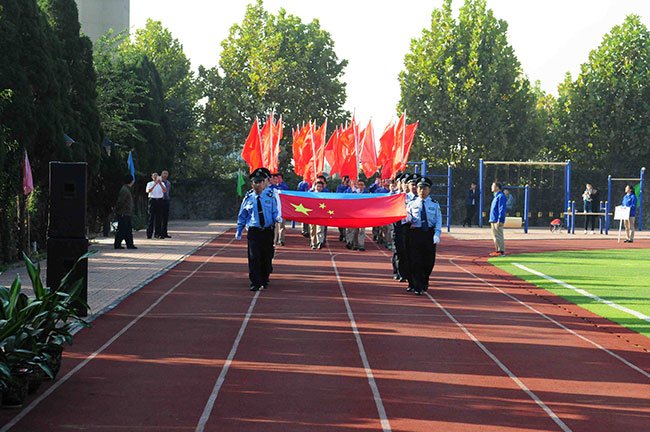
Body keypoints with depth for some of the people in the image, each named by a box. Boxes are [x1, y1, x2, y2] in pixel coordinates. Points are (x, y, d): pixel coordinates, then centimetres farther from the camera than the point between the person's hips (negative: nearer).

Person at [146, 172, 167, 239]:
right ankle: (149, 234, 1)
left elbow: (165, 190, -6)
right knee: (151, 217, -3)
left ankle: (158, 234, 2)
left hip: (159, 200, 2)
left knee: (159, 218, 0)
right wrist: (155, 184, -20)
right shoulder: (150, 184, 6)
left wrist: (160, 183, -19)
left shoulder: (161, 183, 12)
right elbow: (148, 191, -13)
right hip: (152, 200, -2)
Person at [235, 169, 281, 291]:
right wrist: (239, 231, 12)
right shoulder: (248, 199, 6)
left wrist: (278, 218, -16)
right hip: (254, 232, -1)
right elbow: (242, 216, 13)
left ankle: (264, 280, 24)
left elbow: (274, 212, 8)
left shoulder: (270, 197, 6)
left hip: (268, 231, 1)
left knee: (267, 258, 7)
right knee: (254, 257, -10)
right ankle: (256, 283, -9)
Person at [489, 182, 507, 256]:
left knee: (498, 236, -10)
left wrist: (500, 220, -21)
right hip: (493, 220, 10)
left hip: (498, 221, -10)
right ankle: (498, 250, 16)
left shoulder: (501, 196, -13)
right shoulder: (496, 196, 19)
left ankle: (501, 251, -9)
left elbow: (502, 209, -18)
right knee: (495, 236, 12)